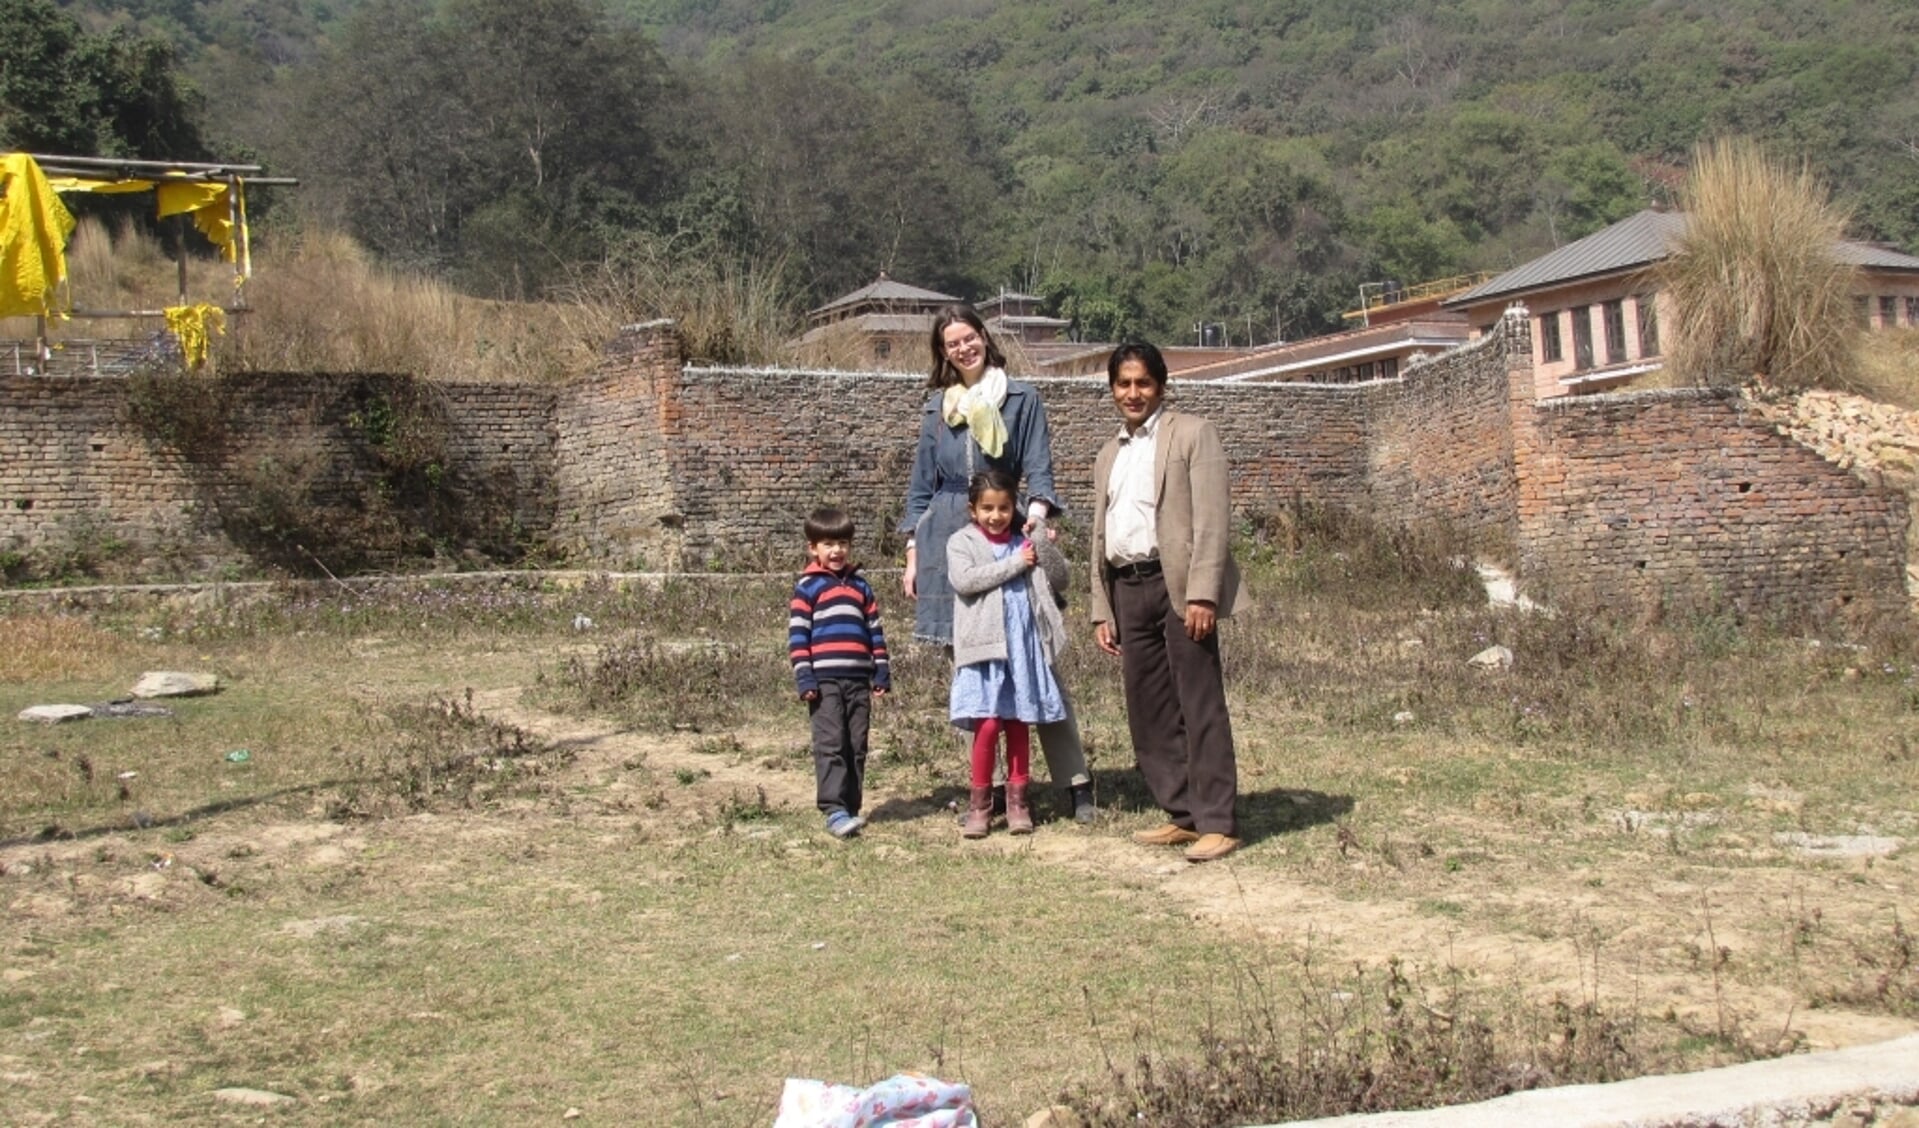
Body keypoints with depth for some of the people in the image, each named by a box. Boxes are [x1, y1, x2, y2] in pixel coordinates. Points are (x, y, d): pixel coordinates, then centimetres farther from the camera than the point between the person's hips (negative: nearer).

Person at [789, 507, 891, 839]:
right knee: (831, 745, -11)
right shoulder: (807, 586, 3)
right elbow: (797, 634, -3)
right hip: (824, 679, -5)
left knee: (857, 747, 6)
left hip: (859, 680, 5)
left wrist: (881, 672, 11)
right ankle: (834, 811, -15)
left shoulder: (861, 585, 17)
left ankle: (851, 808, 13)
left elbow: (875, 631, 18)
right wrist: (804, 678, -10)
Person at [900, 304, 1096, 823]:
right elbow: (922, 485, 17)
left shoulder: (1021, 399, 5)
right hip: (950, 542, 3)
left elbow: (1039, 468, -2)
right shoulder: (938, 408, 14)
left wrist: (1038, 508, -23)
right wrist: (913, 556, 11)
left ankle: (1076, 782, -5)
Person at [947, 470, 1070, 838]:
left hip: (1023, 646, 3)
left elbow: (1059, 580, 11)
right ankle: (979, 803, 3)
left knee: (1018, 724, 6)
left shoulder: (1026, 543, 14)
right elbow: (964, 580, -14)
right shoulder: (961, 542, 4)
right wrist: (1016, 563, -10)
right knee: (988, 724, -9)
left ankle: (1017, 800, 15)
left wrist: (1045, 547, -6)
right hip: (983, 646, -3)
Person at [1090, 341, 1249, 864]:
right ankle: (1182, 815, 14)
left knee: (1200, 707, -7)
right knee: (1148, 712, 6)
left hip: (1178, 583, -7)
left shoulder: (1192, 434, 2)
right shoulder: (1108, 455, 22)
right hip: (1127, 589, 7)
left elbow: (1212, 519, -7)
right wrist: (1102, 610, 14)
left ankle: (1216, 823, -4)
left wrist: (1202, 593, -16)